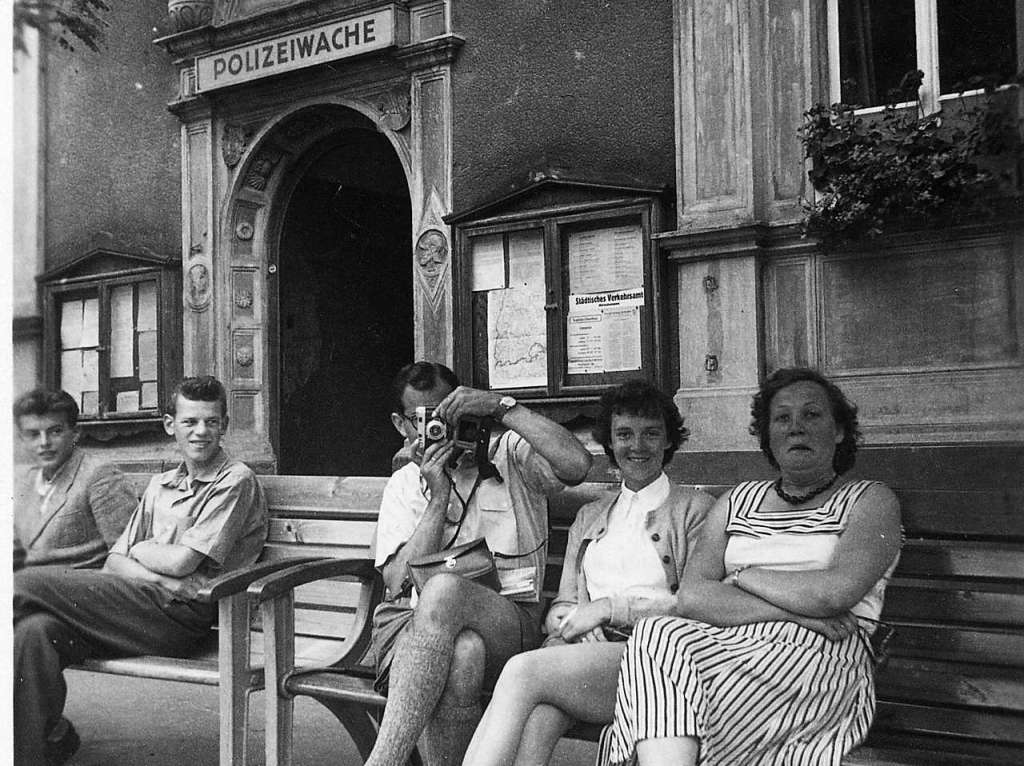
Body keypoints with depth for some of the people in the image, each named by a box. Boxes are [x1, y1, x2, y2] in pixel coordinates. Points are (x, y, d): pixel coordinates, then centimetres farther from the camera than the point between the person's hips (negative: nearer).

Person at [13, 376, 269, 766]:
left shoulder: (236, 481, -1)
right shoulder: (160, 485, 23)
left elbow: (181, 562, -9)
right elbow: (114, 563, 13)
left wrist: (138, 549, 10)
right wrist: (158, 577, -8)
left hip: (177, 614, -6)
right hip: (142, 608, 6)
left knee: (25, 584, -15)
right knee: (34, 630, -24)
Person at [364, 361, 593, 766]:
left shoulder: (508, 455, 12)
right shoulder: (403, 486, 20)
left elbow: (577, 463, -13)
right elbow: (398, 584, 5)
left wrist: (501, 406, -10)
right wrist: (437, 501, -4)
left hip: (507, 621, -1)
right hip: (409, 624, 1)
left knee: (443, 588, -37)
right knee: (462, 652, -37)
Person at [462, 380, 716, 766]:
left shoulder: (695, 509, 12)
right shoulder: (589, 516, 28)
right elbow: (559, 607, 22)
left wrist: (609, 608, -10)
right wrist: (568, 621, -3)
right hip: (588, 650, 4)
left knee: (525, 671, -31)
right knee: (539, 711, -35)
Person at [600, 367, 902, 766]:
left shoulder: (871, 501, 11)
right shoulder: (737, 502, 21)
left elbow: (835, 592, -11)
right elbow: (691, 597, 3)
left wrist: (741, 575, 2)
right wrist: (793, 610, -9)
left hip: (820, 657, -4)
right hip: (728, 643, 4)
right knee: (658, 633, -31)